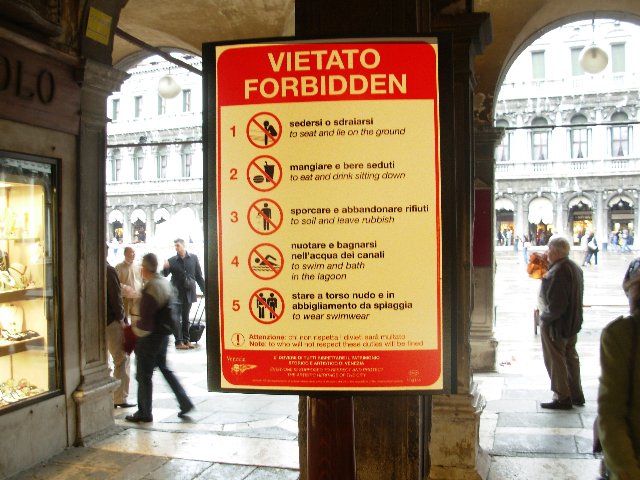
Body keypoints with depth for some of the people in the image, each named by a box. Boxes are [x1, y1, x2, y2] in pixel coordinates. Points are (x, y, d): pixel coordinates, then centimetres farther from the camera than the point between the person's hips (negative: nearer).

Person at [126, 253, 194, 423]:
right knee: (164, 368, 20)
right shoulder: (165, 283, 5)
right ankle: (185, 402, 18)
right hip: (164, 334, 9)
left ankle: (144, 413, 15)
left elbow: (145, 321, -24)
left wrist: (136, 330, -4)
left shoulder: (149, 289, -23)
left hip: (150, 337, -9)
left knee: (143, 375, 5)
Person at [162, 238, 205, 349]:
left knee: (186, 318, 11)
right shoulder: (172, 261, -1)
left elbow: (198, 276, 7)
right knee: (177, 318, 0)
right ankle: (179, 342, 3)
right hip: (177, 294, -2)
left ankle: (186, 340, 17)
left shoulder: (193, 258, 4)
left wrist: (204, 290, 5)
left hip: (189, 293, 2)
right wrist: (165, 268, -22)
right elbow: (164, 275, 0)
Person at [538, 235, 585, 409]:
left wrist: (545, 317, -13)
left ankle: (562, 398, 8)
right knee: (570, 357, 19)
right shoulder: (575, 267, 7)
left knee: (555, 361, 1)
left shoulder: (558, 271, -25)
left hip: (556, 324, -10)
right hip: (572, 322, 10)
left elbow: (556, 303, -28)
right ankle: (576, 395, 28)